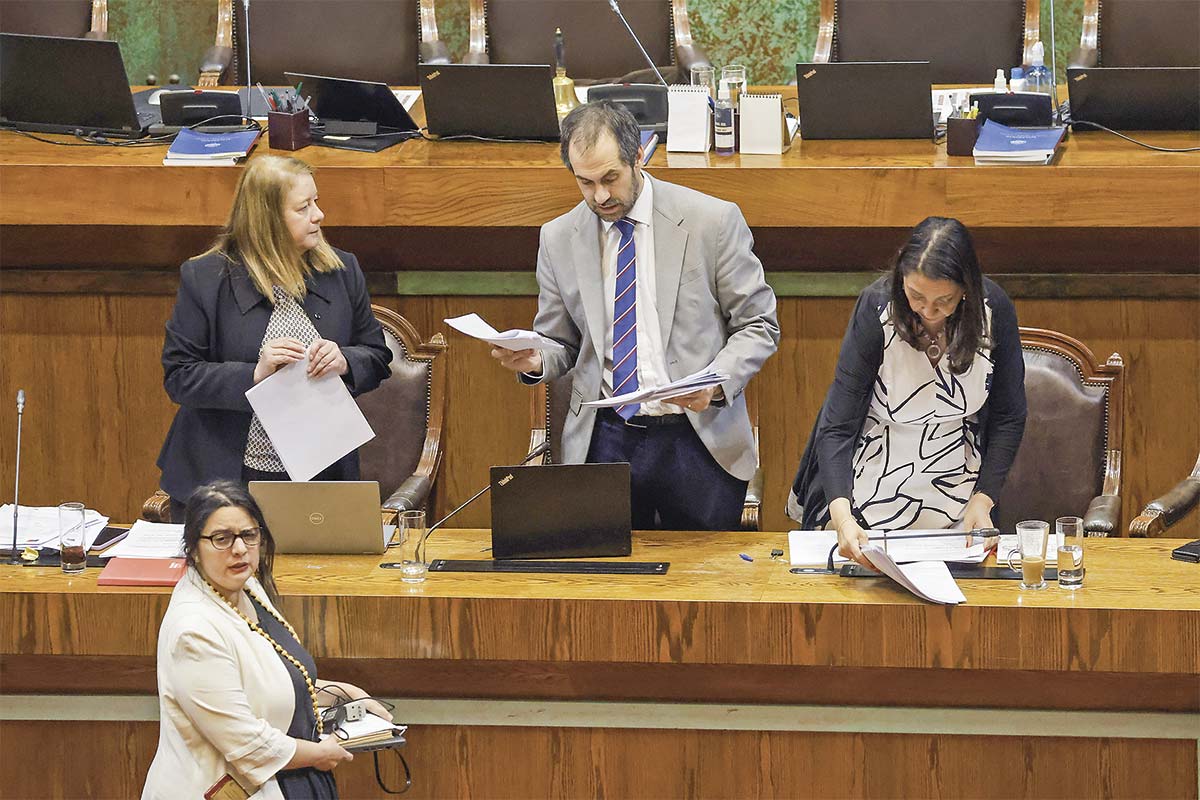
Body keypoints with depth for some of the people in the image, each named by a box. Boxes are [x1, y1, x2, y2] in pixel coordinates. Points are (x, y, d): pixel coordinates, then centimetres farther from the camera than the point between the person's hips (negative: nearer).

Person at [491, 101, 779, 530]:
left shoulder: (713, 221, -4)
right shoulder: (559, 239, 5)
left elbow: (759, 326, 1)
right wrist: (535, 361, -8)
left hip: (698, 441, -2)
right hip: (604, 442, 2)